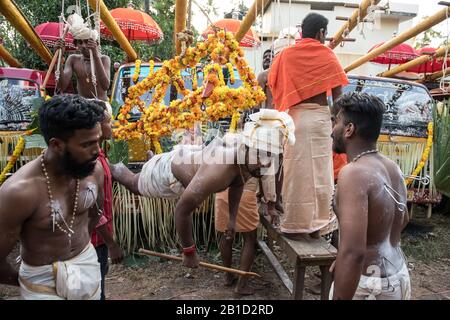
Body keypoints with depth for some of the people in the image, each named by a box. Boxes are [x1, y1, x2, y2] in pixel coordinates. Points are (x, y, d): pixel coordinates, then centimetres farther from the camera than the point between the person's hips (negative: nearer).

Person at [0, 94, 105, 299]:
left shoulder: (94, 170, -13)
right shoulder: (20, 191, -28)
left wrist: (81, 243, 14)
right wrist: (22, 281, -1)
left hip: (89, 263, 5)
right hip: (43, 280, -5)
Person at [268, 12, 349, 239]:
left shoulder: (285, 55, 8)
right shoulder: (326, 55, 2)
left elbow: (274, 88, 3)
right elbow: (337, 94, -1)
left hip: (293, 118, 2)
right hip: (319, 117, -2)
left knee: (295, 171, 7)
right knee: (319, 171, 5)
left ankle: (292, 224, 13)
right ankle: (317, 224, 12)